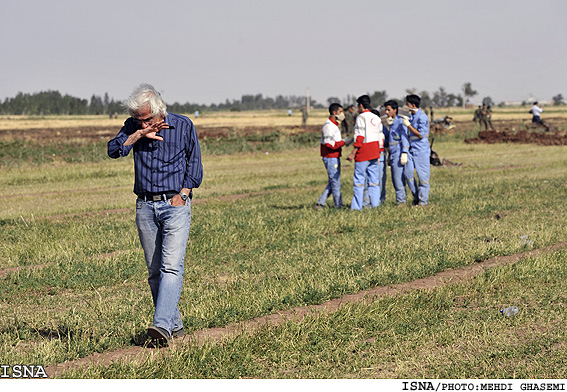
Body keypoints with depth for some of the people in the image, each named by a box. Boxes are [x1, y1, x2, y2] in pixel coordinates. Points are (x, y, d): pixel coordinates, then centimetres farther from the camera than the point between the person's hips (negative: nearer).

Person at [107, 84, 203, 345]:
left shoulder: (183, 126, 1)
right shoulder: (134, 127, 7)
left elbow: (194, 165, 6)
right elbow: (114, 150, -8)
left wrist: (181, 195, -4)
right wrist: (140, 134, -16)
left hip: (175, 204, -3)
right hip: (145, 206, 4)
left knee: (171, 267, -15)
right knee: (154, 272, 5)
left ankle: (162, 325, -23)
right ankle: (175, 325, 14)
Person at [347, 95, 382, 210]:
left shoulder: (361, 117, -7)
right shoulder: (376, 118, 14)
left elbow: (360, 137, -15)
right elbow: (380, 137, 15)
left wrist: (353, 153, -14)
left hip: (363, 153, -7)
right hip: (375, 153, 7)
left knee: (359, 180, -4)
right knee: (374, 181, 8)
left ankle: (356, 207, -5)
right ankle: (375, 205, 5)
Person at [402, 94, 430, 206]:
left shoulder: (422, 117, -13)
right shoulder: (412, 116, 14)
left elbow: (420, 135, -17)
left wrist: (408, 125, -17)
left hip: (421, 150, -9)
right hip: (412, 150, 9)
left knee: (423, 176, -2)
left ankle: (423, 200, 4)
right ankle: (417, 197, 14)